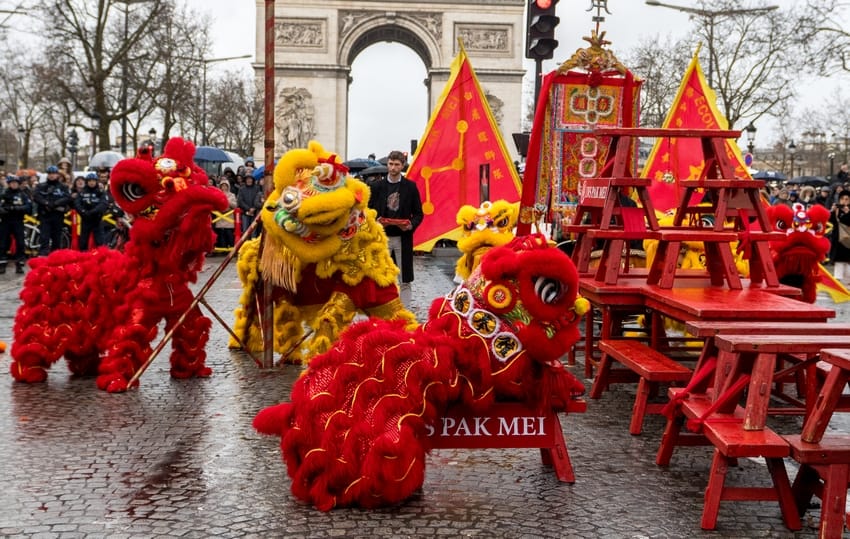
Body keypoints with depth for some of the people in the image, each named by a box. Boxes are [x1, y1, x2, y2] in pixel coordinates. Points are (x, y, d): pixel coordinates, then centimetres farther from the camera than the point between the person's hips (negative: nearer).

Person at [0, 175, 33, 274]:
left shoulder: (23, 195, 4)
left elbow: (29, 206, -8)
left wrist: (16, 208, -19)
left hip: (18, 222, 0)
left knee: (20, 243, -3)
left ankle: (19, 264, 3)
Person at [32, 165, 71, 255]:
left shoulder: (63, 187, 8)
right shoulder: (41, 186, 10)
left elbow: (67, 198, -7)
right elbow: (35, 196, -4)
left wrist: (55, 203, -19)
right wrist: (46, 203, -18)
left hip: (58, 215, 0)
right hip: (45, 215, 0)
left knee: (57, 238, 6)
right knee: (44, 238, -8)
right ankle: (42, 255, -14)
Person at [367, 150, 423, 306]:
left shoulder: (410, 187, 5)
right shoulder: (377, 186, 6)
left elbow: (418, 213, 6)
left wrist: (411, 225, -14)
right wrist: (376, 222, -13)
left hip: (403, 237, 0)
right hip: (382, 237, 1)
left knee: (405, 279, 2)